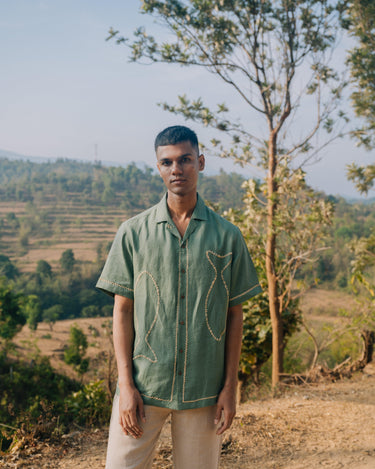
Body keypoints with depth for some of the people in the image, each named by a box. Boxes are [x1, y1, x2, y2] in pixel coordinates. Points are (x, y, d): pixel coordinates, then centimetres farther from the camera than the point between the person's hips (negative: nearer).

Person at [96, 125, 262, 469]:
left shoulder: (227, 236, 2)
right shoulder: (133, 232, 0)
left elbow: (235, 314, 5)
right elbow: (122, 310, 1)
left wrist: (230, 387, 1)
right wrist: (126, 384, -5)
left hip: (204, 389, 1)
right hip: (144, 386, 0)